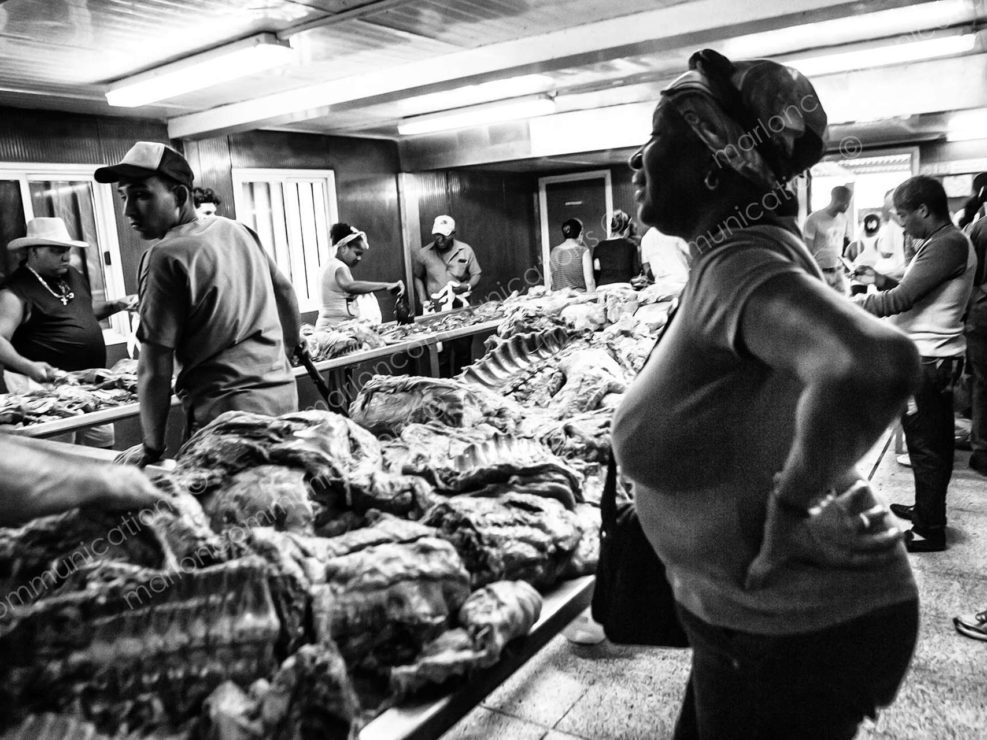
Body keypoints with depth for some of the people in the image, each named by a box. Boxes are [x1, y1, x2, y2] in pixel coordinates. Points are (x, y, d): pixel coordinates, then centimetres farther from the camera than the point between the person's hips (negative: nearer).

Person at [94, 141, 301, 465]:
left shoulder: (166, 258, -14)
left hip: (226, 411, -7)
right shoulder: (239, 231, 6)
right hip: (283, 392, 7)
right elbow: (286, 293, 17)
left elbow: (155, 368, -14)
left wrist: (151, 447, -4)